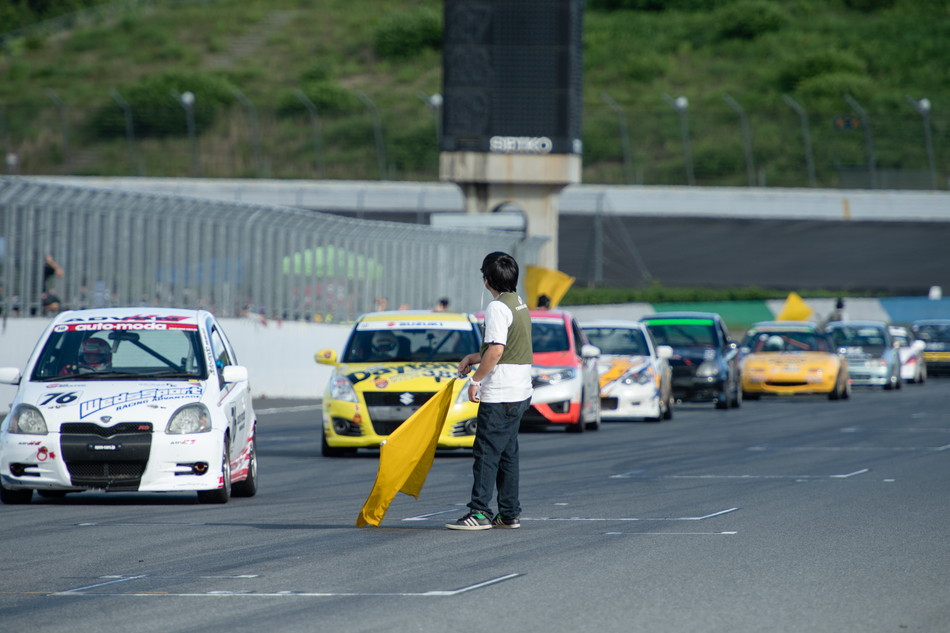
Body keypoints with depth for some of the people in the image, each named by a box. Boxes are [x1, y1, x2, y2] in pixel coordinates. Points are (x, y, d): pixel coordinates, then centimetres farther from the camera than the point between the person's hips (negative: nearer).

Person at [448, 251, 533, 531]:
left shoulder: (498, 308, -16)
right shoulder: (520, 305, 14)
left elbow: (496, 351, -23)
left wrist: (475, 380, -14)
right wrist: (473, 358, 19)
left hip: (500, 395, -10)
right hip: (520, 392, 10)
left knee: (486, 452, -7)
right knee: (507, 452, 14)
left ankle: (479, 512, -8)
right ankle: (509, 513, 16)